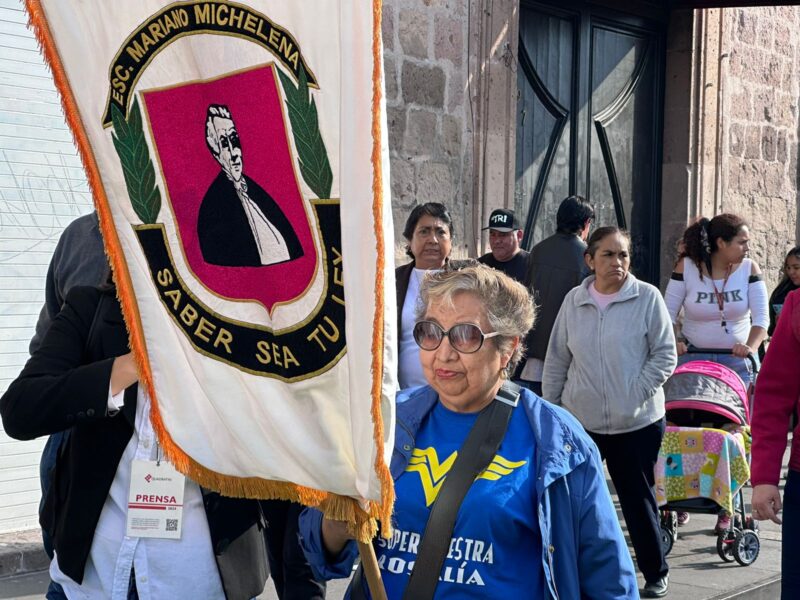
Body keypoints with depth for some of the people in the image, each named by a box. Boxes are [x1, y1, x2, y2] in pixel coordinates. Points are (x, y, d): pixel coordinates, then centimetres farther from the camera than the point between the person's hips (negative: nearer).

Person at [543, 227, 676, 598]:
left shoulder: (647, 298, -5)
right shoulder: (573, 301, 4)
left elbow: (665, 355, -4)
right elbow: (556, 360, 11)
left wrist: (636, 395, -12)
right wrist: (549, 407, 9)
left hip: (637, 423, -3)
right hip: (579, 421, 3)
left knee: (638, 498, 7)